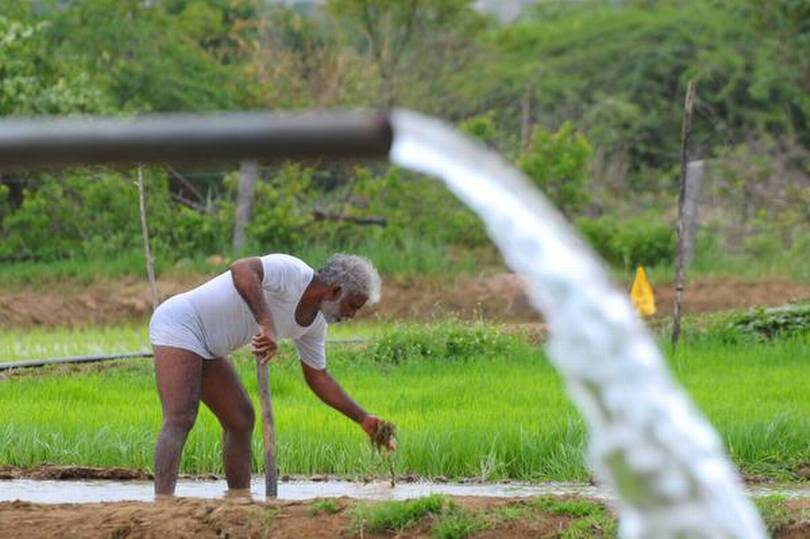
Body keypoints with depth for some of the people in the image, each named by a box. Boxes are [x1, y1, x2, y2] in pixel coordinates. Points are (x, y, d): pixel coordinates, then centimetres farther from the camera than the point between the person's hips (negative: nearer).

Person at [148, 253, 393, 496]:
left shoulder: (315, 324, 8)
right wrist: (267, 325, -46)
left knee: (241, 419, 10)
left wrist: (363, 418, 16)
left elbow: (318, 376, 19)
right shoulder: (292, 273, -21)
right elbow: (241, 269, -39)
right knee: (181, 419, -22)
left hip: (207, 348, 10)